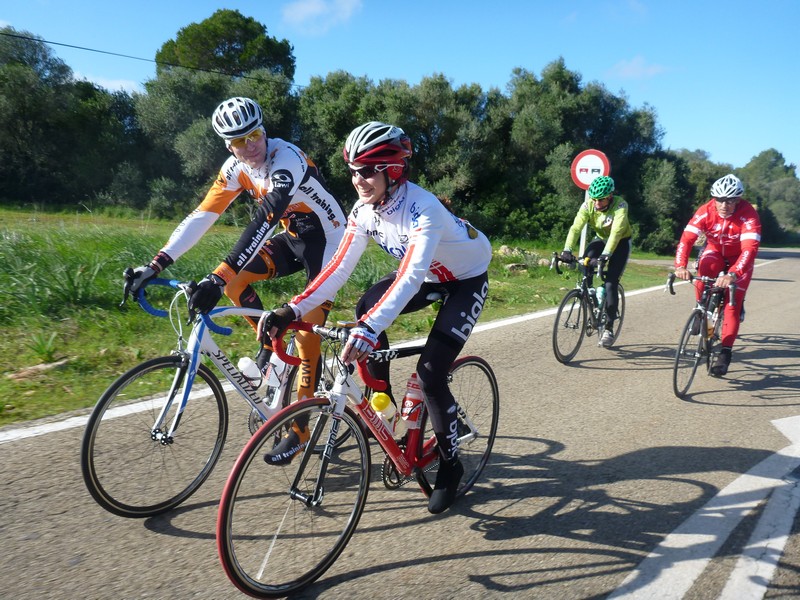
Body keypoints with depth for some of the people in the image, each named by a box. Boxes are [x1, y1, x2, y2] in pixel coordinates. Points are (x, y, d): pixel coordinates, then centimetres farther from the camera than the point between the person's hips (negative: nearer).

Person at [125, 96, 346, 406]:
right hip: (293, 237, 7)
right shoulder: (235, 168, -5)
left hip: (327, 242, -7)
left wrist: (217, 278, -49)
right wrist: (156, 264, -18)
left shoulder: (287, 158, -28)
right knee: (235, 280, -10)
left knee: (307, 332, -14)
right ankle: (271, 343, 11)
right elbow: (201, 216, -8)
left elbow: (265, 219, -40)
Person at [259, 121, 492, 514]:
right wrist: (292, 311, -29)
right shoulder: (364, 210, -14)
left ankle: (450, 466, 6)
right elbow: (339, 267, -18)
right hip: (430, 275, 7)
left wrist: (370, 328, -62)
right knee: (367, 308, -20)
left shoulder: (422, 209, -35)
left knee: (430, 373, -17)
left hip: (467, 279, -6)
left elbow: (411, 276, -48)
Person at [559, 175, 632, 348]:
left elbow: (616, 233, -39)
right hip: (602, 240, 4)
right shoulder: (588, 205, -19)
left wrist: (605, 255, -52)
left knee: (611, 283, -15)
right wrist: (567, 250, -44)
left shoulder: (620, 205, -29)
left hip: (621, 242, -4)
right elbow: (576, 228, -29)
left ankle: (609, 328, -5)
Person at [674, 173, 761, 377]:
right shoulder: (706, 211, -24)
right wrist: (681, 266, -49)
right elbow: (686, 239, -32)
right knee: (702, 276, -31)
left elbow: (749, 249, -41)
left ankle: (724, 352, -3)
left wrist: (732, 274, -57)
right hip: (715, 251, 2)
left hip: (739, 259, -2)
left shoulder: (748, 215, -31)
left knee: (732, 305, -10)